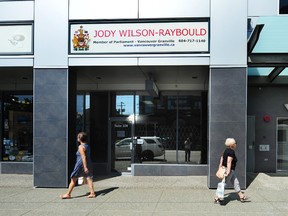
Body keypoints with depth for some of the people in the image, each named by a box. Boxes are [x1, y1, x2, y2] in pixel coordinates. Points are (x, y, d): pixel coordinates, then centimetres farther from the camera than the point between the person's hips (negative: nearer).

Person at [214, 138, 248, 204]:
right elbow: (229, 162, -26)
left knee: (236, 183, 14)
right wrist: (228, 172, -28)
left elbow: (222, 159, 13)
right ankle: (216, 198, 4)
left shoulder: (227, 150, 10)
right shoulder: (231, 152, -19)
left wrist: (220, 168, 17)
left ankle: (241, 197, 22)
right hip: (229, 170, -10)